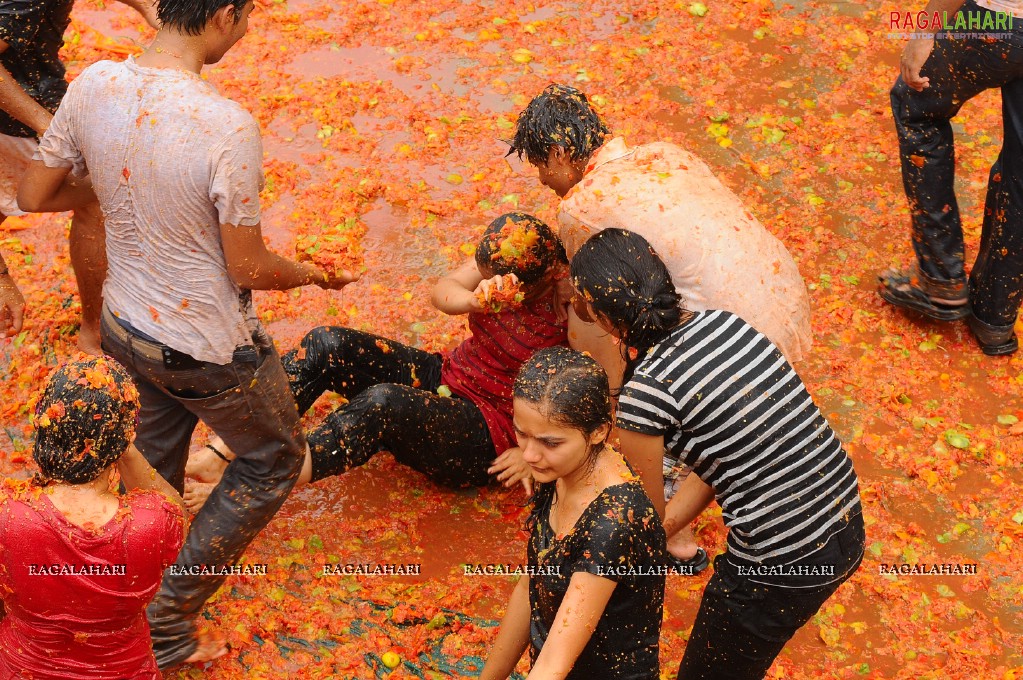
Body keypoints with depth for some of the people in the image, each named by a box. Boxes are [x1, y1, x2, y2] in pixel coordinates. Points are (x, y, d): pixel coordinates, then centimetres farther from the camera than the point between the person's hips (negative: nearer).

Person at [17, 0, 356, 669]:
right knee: (274, 462, 18)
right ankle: (165, 622, 20)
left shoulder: (93, 85, -13)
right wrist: (314, 274, 0)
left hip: (123, 323, 7)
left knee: (159, 438, 34)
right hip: (210, 349, -6)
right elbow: (248, 269, -20)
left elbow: (34, 196, 0)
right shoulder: (228, 128, -31)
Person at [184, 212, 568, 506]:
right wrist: (474, 301, -38)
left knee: (382, 403, -38)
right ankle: (220, 455, -21)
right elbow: (443, 291, -14)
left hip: (488, 439, -7)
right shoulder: (503, 257, -4)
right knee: (327, 345, -14)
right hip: (446, 379, 7)